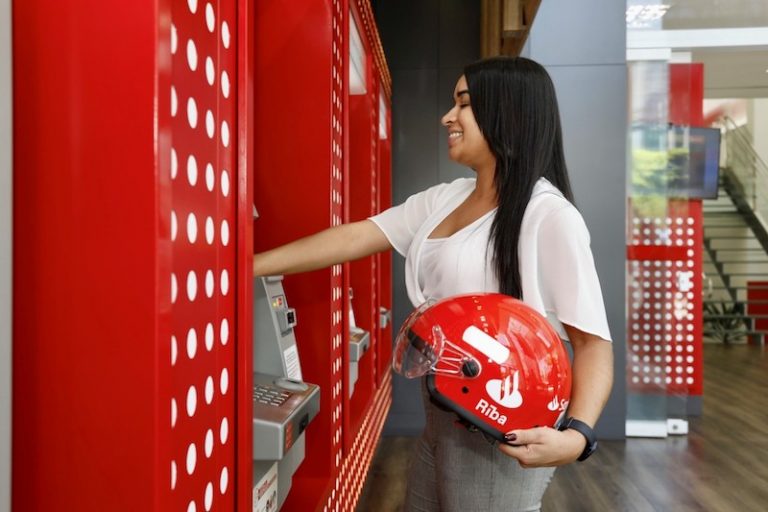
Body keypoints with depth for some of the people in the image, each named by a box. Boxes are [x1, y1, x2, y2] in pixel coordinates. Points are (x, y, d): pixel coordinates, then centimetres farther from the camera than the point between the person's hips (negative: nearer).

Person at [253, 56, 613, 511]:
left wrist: (576, 434, -32)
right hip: (441, 421, 7)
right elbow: (354, 238, 3)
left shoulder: (548, 215, -15)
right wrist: (250, 266, 1)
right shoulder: (442, 200, 6)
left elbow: (593, 341, -17)